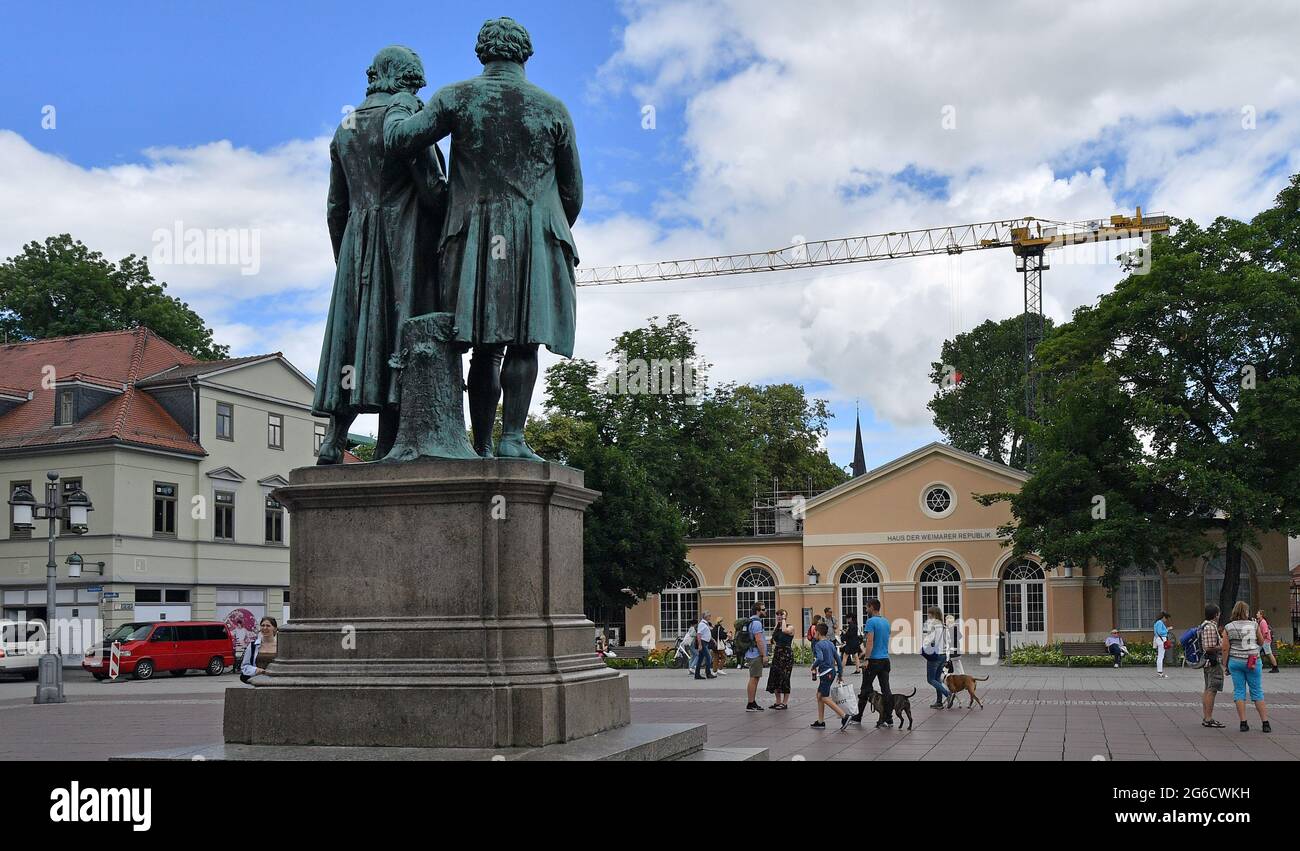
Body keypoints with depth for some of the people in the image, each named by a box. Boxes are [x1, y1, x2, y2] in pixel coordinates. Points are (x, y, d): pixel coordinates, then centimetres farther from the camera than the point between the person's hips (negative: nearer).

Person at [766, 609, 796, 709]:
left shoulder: (790, 627, -6)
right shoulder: (777, 627, 15)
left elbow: (785, 630, -28)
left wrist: (783, 620, -15)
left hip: (786, 654, -7)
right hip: (777, 654, 7)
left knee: (784, 678, -6)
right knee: (774, 677, 4)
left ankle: (784, 703, 0)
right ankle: (778, 702, 13)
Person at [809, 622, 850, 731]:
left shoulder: (818, 645, -13)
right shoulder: (830, 643, 12)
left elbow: (820, 659, -29)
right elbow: (838, 659, 13)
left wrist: (813, 666, -10)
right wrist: (840, 674, 18)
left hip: (826, 673, -9)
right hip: (832, 671, 9)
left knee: (825, 698, -5)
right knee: (819, 695, 15)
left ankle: (844, 716, -15)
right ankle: (820, 722, 17)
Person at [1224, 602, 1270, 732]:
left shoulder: (1228, 627, -1)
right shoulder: (1254, 625, -1)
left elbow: (1226, 648, -3)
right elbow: (1261, 642, 11)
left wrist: (1225, 665, 5)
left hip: (1235, 661, 0)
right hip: (1253, 661, 0)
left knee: (1239, 691, 5)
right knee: (1257, 691, 5)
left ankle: (1243, 723, 2)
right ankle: (1265, 723, 5)